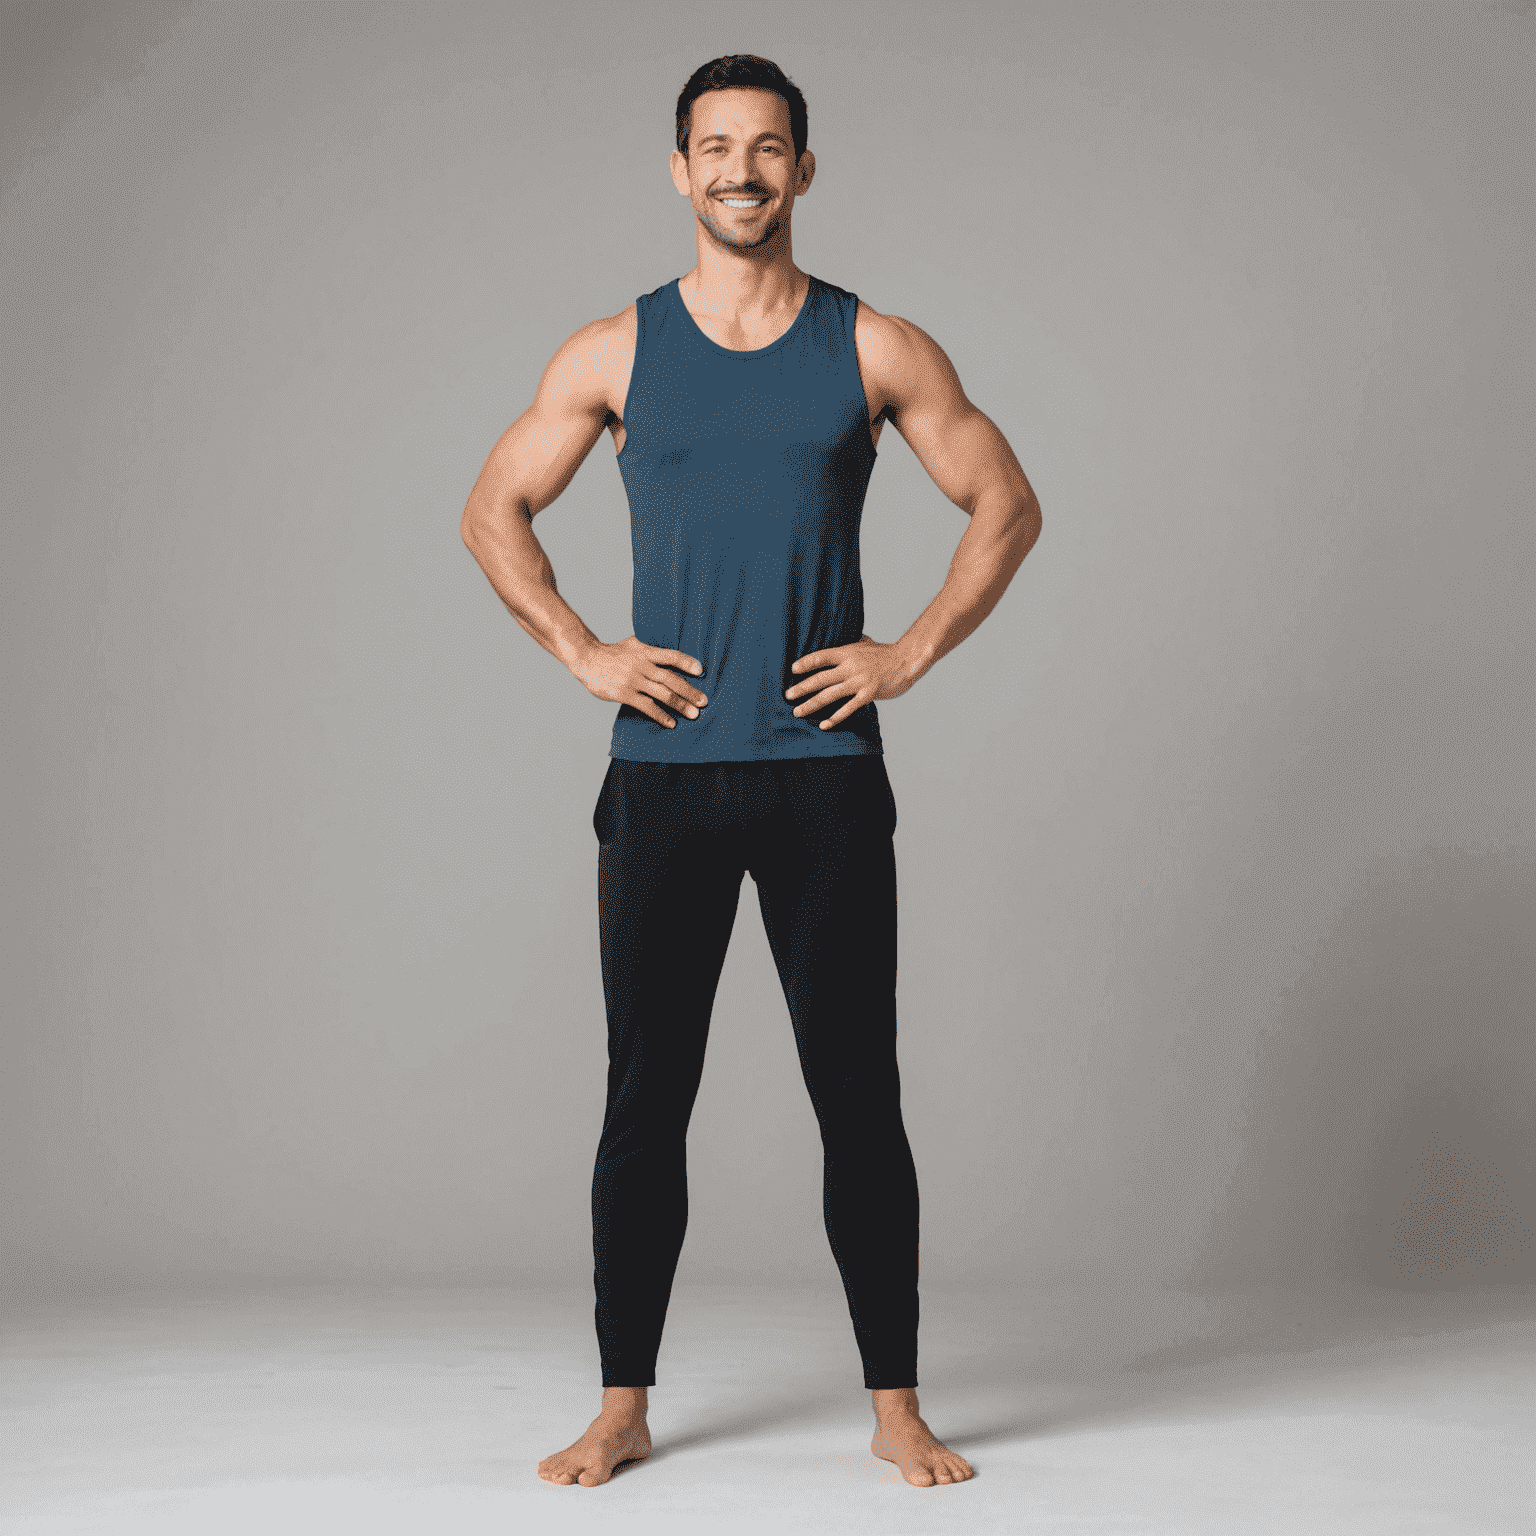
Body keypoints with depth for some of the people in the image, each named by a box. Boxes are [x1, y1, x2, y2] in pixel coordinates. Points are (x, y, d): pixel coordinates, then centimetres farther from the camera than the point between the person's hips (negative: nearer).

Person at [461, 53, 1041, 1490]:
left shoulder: (878, 350, 4)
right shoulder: (613, 354, 5)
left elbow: (1006, 507, 11)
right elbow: (492, 510, 14)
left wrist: (913, 651, 0)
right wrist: (581, 651, 2)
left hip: (824, 776, 0)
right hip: (662, 778, 1)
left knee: (859, 1098, 2)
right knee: (644, 1099, 5)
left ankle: (895, 1403, 13)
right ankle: (623, 1407, 15)